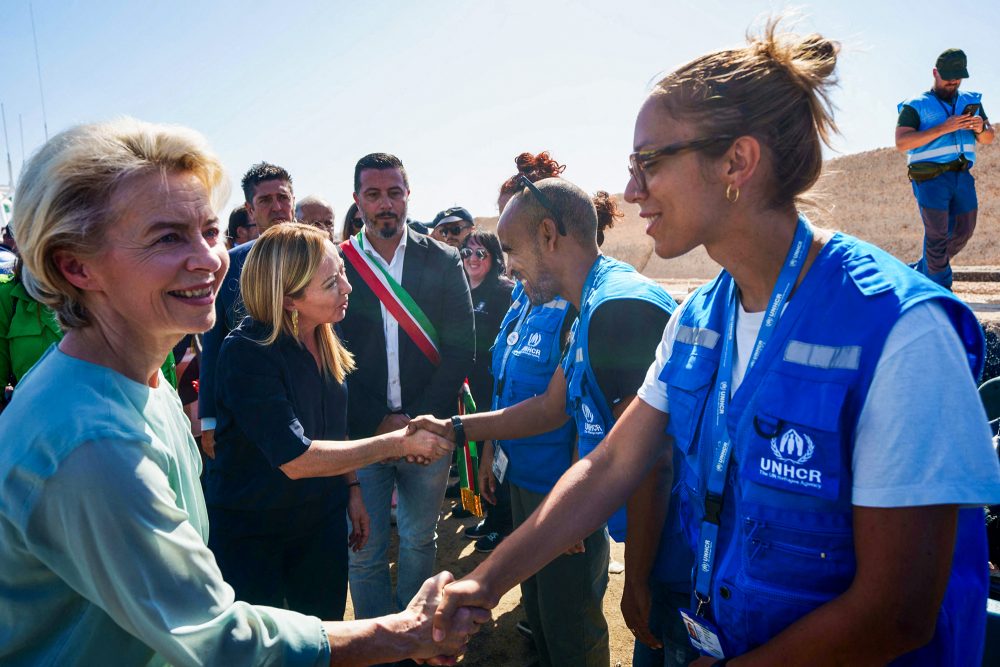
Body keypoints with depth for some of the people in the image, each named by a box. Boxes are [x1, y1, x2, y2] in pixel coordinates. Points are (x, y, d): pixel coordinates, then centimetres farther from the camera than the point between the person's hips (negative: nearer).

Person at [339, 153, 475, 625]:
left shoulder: (444, 262, 2)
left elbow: (461, 350, -2)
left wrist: (419, 419, -10)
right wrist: (377, 422, -9)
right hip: (360, 433, 0)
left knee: (419, 542, 16)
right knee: (365, 551, 8)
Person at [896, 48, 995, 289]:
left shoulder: (971, 101, 16)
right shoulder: (916, 105, -1)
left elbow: (989, 138, 17)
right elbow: (901, 142, -14)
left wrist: (981, 129, -8)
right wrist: (943, 128, -20)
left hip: (962, 176, 6)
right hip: (930, 178, -6)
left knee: (963, 232, 10)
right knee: (937, 234, -6)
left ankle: (922, 270, 29)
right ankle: (941, 290, 6)